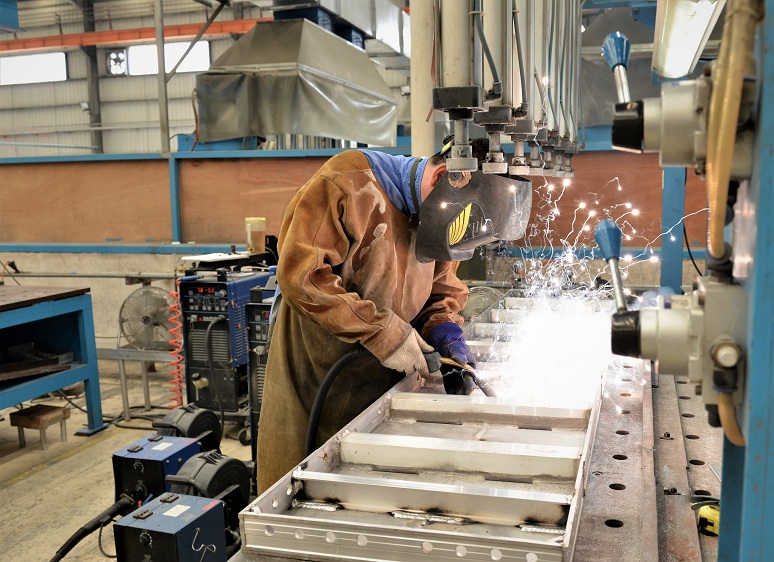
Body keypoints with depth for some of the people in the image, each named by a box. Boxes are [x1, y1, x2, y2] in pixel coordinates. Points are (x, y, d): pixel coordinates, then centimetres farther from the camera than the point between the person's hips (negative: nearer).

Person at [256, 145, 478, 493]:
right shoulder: (352, 182, -21)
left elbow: (441, 291, 11)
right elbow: (301, 273, -27)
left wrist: (446, 334, -12)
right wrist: (382, 332, -26)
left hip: (383, 380, 5)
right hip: (313, 378, -5)